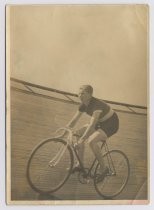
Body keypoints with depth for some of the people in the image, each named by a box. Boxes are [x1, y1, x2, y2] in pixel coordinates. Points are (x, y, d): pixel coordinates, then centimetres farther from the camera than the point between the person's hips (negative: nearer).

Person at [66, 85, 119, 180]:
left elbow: (92, 124, -40)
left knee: (91, 141, -28)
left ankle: (103, 168, -12)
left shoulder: (97, 104, -31)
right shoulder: (83, 105, -6)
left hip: (111, 124, -8)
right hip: (100, 122, 9)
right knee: (79, 134, -4)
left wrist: (82, 139, -45)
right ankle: (79, 164, 6)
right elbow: (73, 121, -2)